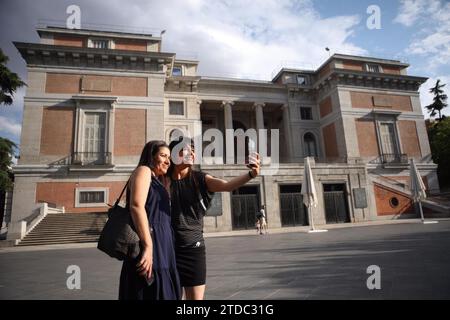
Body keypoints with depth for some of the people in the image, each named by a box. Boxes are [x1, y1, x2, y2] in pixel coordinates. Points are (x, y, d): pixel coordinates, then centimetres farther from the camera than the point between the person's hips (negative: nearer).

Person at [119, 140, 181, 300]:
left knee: (161, 292, 14)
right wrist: (148, 246, -25)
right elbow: (136, 206, -20)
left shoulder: (157, 180, 23)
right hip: (151, 247, -9)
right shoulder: (143, 171, -5)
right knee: (150, 294, -3)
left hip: (161, 249, 9)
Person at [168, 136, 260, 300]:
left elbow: (227, 185, -19)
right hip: (169, 248, 0)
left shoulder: (200, 179, -4)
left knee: (196, 297, 9)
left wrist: (251, 174, -36)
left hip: (194, 247, 1)